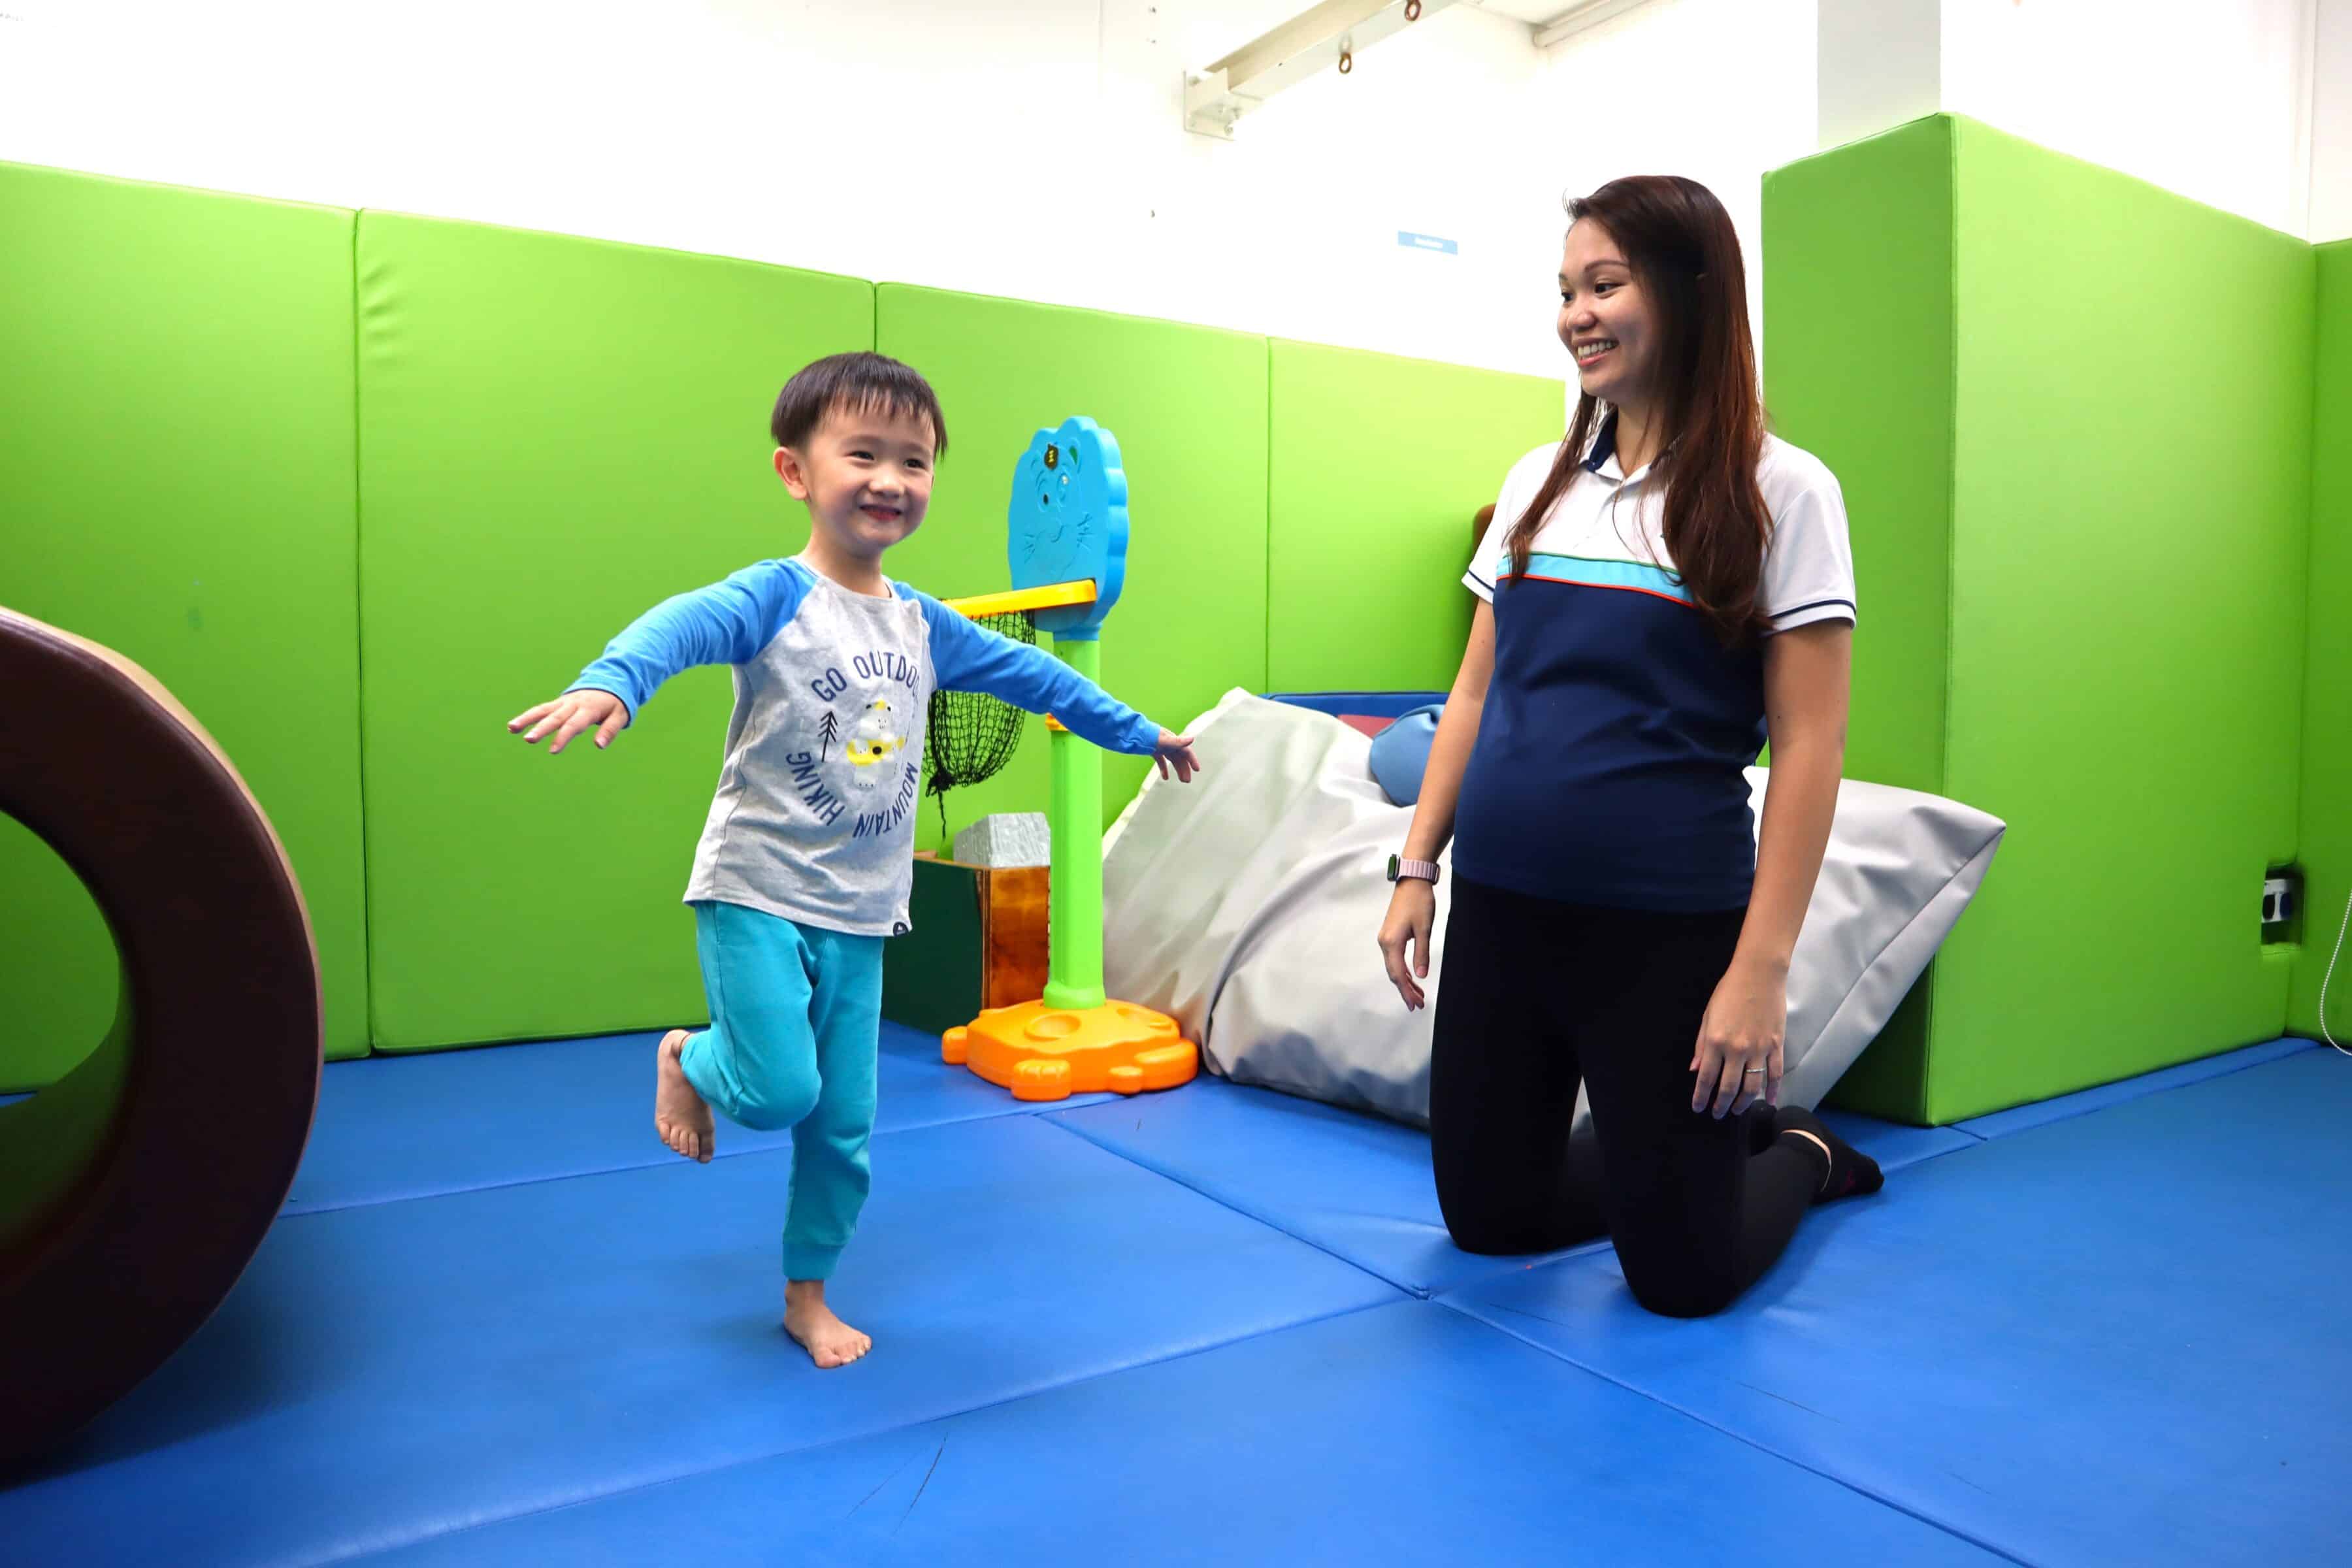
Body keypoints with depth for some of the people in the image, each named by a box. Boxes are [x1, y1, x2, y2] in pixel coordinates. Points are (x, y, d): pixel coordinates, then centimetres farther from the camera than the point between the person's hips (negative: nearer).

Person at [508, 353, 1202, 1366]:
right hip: (758, 895, -5)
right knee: (779, 1090, -13)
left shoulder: (921, 623, 7)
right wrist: (610, 683, -55)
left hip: (859, 916, 5)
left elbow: (1027, 673, 19)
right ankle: (688, 1061, 22)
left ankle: (808, 1297, 32)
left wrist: (1138, 732, 28)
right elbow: (685, 623, -32)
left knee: (843, 1127, 10)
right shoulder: (776, 597, -12)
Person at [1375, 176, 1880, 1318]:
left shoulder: (1778, 491, -5)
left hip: (1667, 929, -5)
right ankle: (1659, 1156, 39)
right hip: (1499, 910, 5)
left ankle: (1795, 1148, 34)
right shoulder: (1538, 481, 9)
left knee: (1679, 1275, 4)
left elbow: (1807, 745, -9)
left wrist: (1762, 966, -14)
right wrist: (1417, 868, 7)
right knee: (1487, 1217, 13)